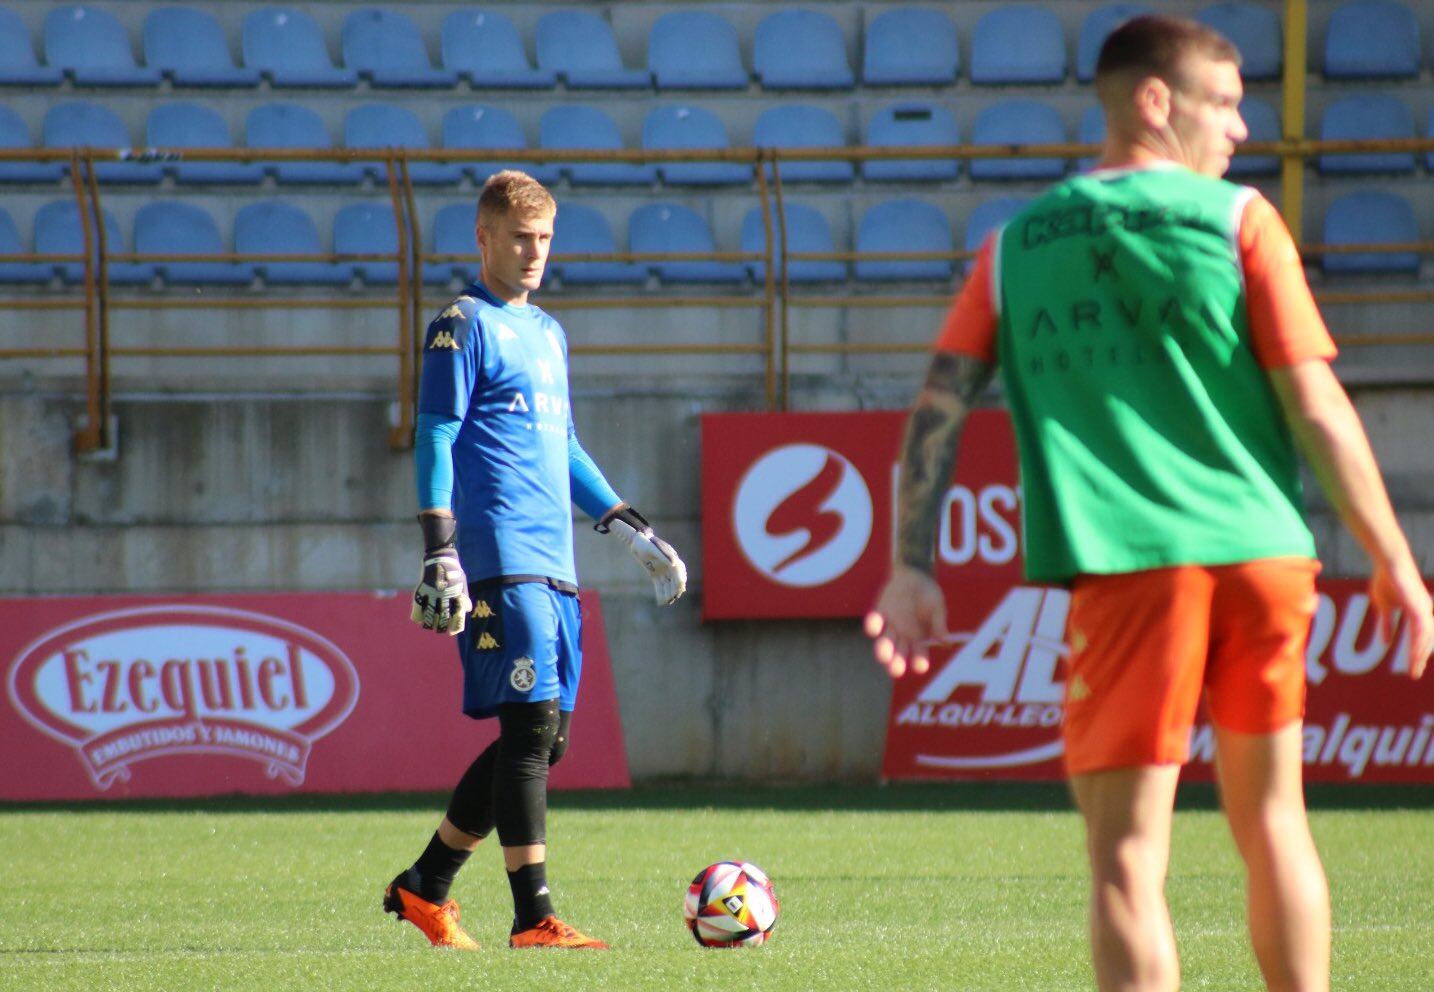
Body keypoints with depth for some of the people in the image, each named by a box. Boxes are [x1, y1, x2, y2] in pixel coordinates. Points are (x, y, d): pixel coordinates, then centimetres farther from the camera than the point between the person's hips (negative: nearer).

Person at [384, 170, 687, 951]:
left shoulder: (547, 332, 22)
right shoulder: (464, 327, -2)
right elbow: (436, 440, -9)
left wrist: (632, 531, 28)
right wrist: (439, 551, -17)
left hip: (554, 565, 9)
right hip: (500, 558, -9)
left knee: (543, 738, 7)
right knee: (531, 724, -14)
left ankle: (423, 887, 17)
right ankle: (533, 917, -15)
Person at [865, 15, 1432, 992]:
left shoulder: (1017, 247, 10)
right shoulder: (1237, 219, 3)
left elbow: (939, 406, 3)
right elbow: (1317, 408, -1)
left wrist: (911, 568, 4)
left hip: (1126, 565, 0)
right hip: (1262, 550, 0)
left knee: (1129, 850, -2)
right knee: (1272, 816, 17)